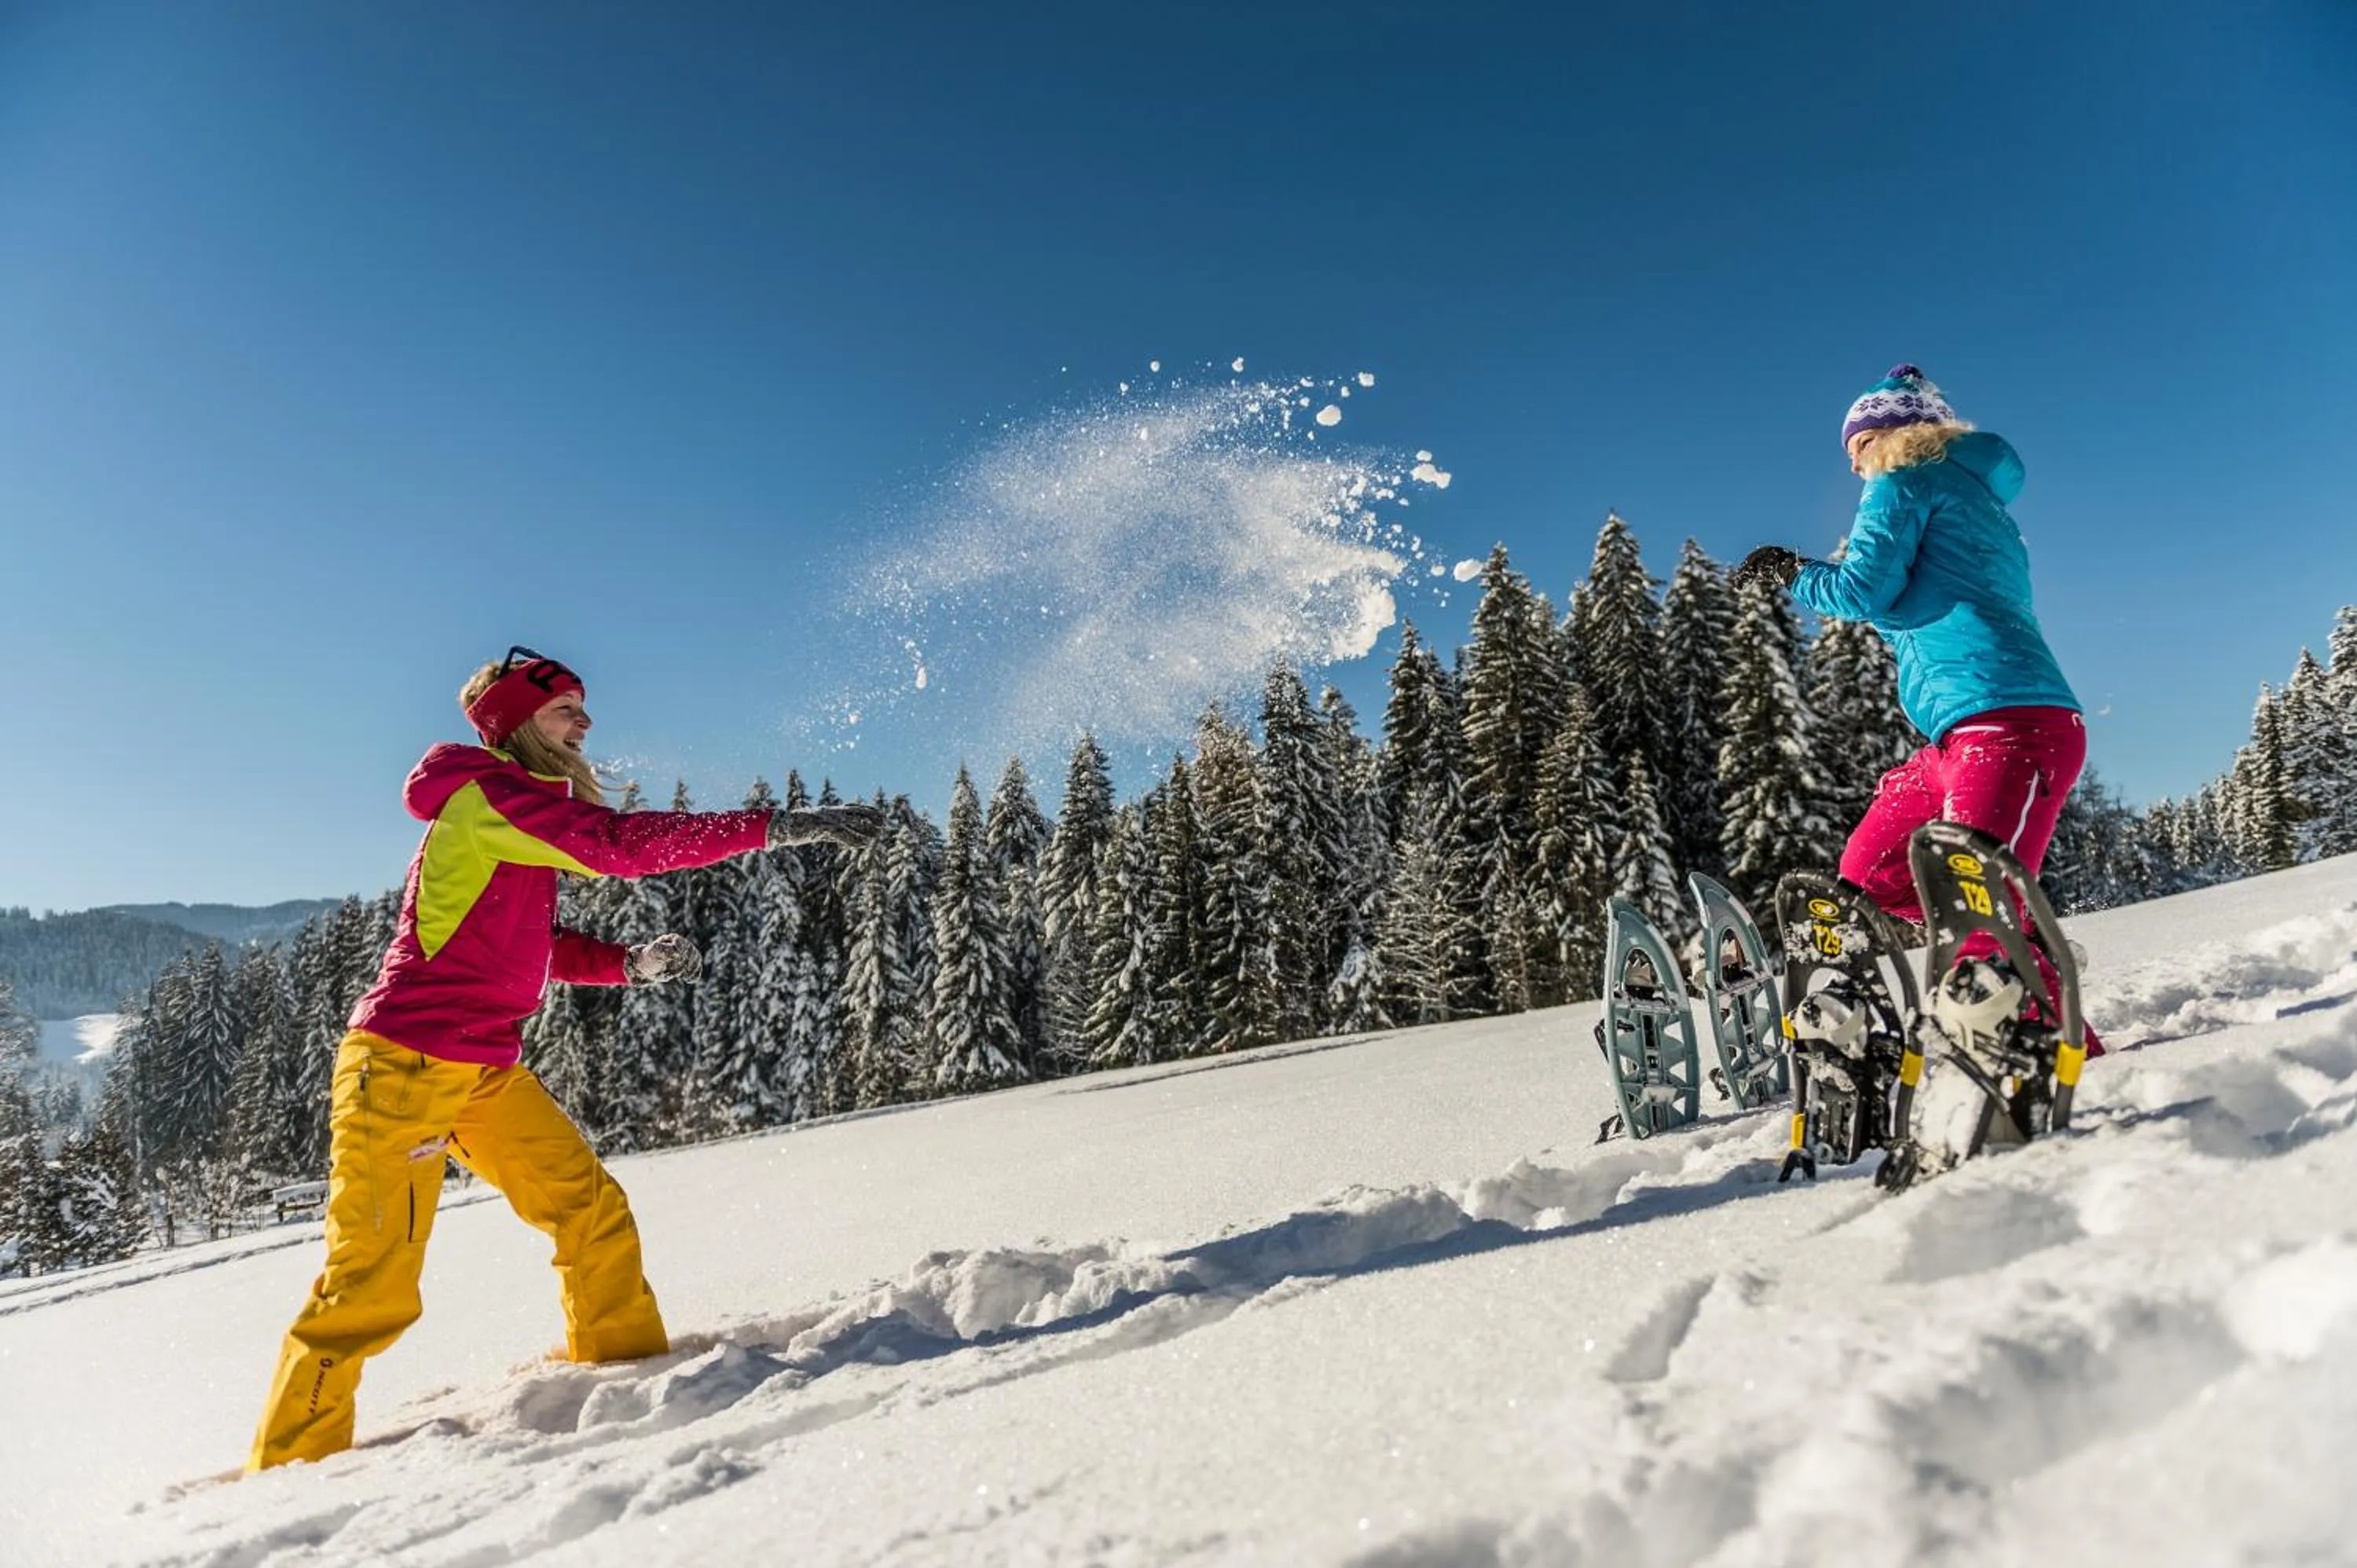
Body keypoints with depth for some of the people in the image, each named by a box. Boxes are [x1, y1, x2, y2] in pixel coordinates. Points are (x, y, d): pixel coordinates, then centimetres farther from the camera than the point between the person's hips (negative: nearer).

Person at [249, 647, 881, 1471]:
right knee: (373, 1283, -2)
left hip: (490, 1071, 9)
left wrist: (633, 962, 0)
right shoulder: (485, 792, -13)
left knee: (592, 1208, 2)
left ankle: (627, 1371, 12)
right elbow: (622, 843, -25)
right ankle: (289, 1462, 14)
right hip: (405, 1064, -9)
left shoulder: (526, 817, 15)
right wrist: (778, 826, -26)